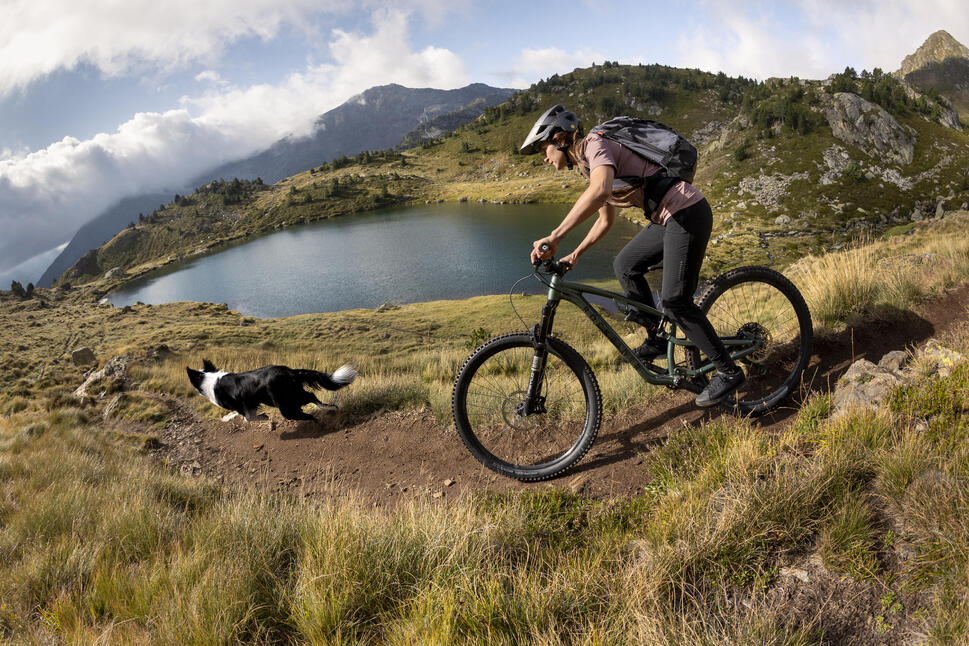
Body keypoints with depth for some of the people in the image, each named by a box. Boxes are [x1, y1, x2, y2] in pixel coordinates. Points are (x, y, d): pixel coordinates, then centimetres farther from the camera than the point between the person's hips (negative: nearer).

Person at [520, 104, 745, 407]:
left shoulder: (596, 145, -13)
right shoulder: (587, 164, 17)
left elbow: (600, 191, -36)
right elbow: (606, 220, 27)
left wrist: (554, 237, -39)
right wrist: (575, 254, 21)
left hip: (688, 213, -10)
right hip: (669, 218, 10)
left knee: (675, 301, -10)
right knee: (625, 266, 14)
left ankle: (729, 372, 4)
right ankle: (656, 340, 23)